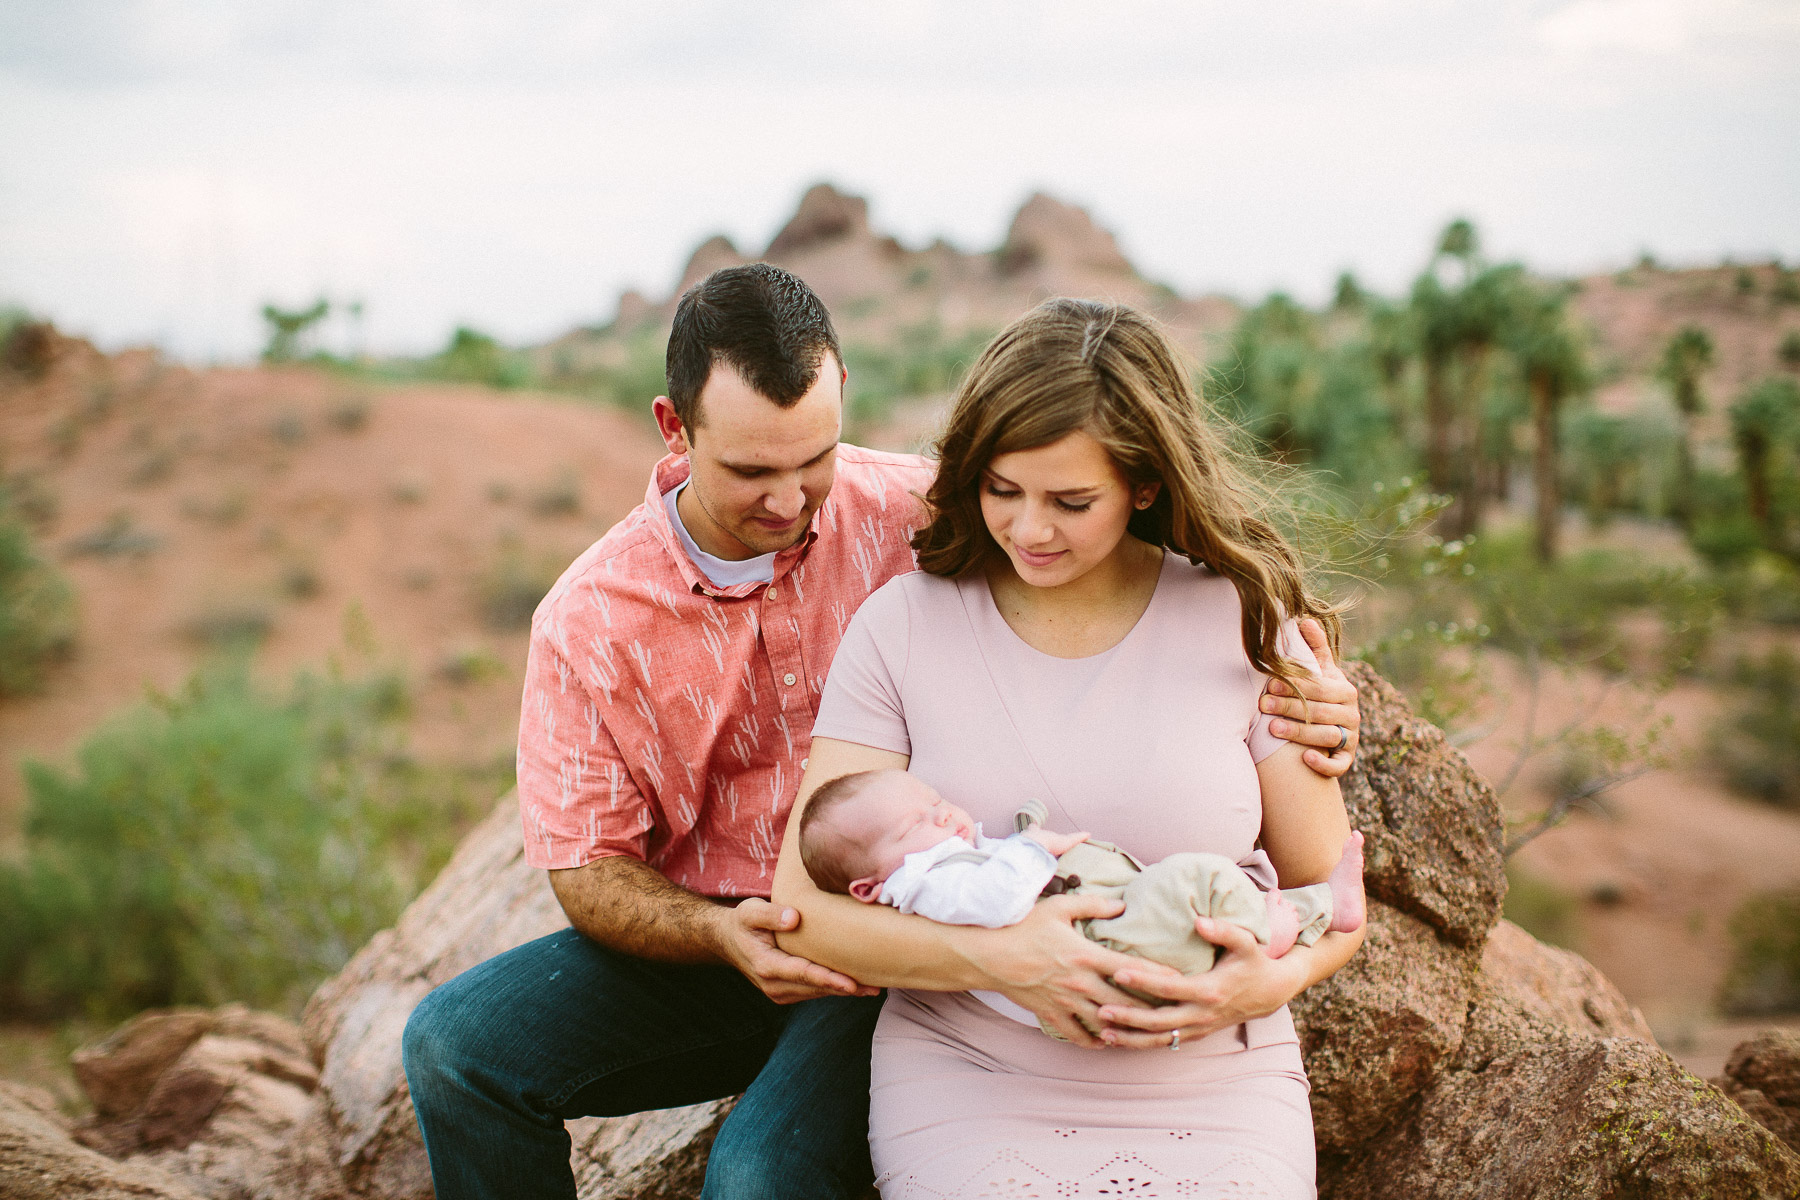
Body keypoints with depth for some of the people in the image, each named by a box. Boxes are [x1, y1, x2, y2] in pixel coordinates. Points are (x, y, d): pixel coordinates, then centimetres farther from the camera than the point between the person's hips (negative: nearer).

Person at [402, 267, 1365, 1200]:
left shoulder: (922, 518, -7)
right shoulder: (588, 621, -5)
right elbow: (587, 872, -3)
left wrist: (1286, 684, -21)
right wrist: (722, 935, -24)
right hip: (710, 945, 3)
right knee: (456, 1043, -18)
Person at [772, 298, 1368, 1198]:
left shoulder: (1244, 624, 0)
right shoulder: (904, 625, 0)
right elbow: (802, 907, -3)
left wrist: (1273, 981, -16)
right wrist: (994, 959, -19)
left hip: (1210, 1084, 1)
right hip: (971, 1080, 0)